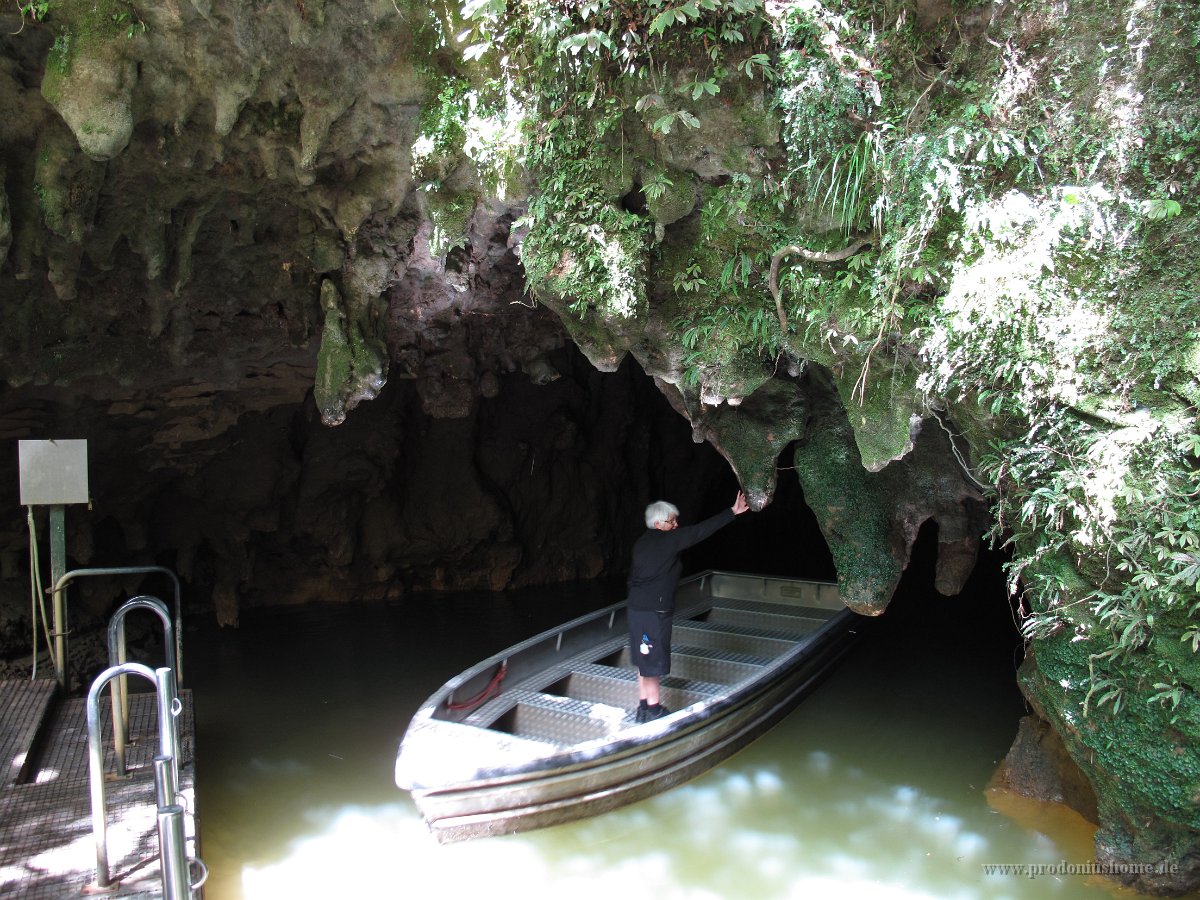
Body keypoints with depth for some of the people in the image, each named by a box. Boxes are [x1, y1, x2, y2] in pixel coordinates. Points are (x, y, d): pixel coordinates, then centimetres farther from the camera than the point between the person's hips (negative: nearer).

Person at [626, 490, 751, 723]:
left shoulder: (641, 543, 10)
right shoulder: (668, 540, -14)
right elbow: (700, 531, -17)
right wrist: (732, 512, -15)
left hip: (637, 608, 9)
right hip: (655, 611, -9)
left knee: (644, 661, 16)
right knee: (654, 662, 2)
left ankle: (643, 707, 24)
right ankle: (653, 710, 11)